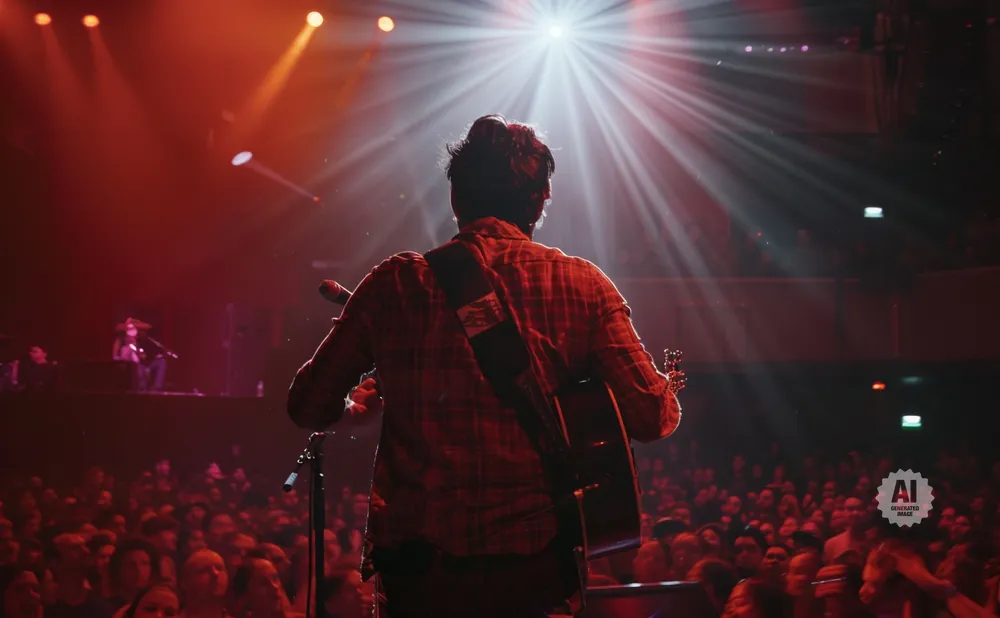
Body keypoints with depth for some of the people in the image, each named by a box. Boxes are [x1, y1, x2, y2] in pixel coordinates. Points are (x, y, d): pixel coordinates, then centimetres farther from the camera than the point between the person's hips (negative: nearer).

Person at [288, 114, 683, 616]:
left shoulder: (395, 283, 0)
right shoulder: (582, 286, -2)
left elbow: (308, 406, 5)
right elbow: (652, 418, -7)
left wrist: (359, 406, 28)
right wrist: (668, 392, 17)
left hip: (417, 573, 0)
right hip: (536, 571, 0)